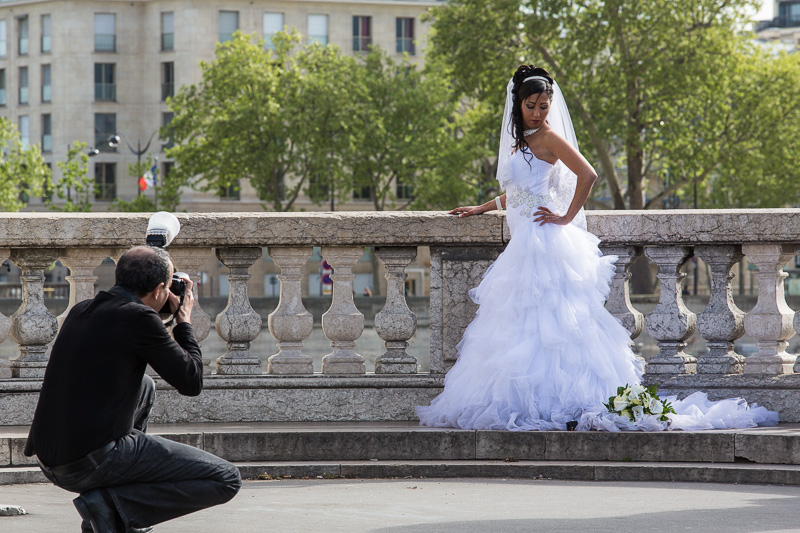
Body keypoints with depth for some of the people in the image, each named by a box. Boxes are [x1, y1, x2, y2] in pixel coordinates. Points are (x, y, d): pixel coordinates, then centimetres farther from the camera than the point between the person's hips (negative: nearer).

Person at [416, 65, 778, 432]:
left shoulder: (548, 137, -5)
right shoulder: (520, 141, 21)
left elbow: (588, 175, -15)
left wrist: (567, 217, -12)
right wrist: (481, 208, 39)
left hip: (542, 242, -9)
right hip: (523, 246, 9)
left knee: (546, 322, -13)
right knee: (524, 323, 2)